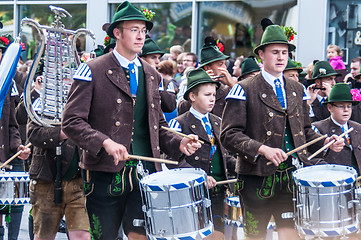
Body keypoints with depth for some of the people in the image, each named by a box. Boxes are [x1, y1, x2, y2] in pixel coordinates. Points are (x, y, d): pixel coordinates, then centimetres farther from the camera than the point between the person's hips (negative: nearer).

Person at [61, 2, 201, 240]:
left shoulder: (151, 75, 16)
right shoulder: (92, 71, -2)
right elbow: (72, 121, -10)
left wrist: (178, 143, 0)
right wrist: (105, 142, -24)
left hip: (144, 174, 4)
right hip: (105, 173, -4)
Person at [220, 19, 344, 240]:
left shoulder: (298, 90, 15)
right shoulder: (244, 90, -3)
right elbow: (230, 135, -11)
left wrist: (326, 142, 0)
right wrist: (262, 149, -24)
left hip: (293, 177, 4)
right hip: (258, 177, -4)